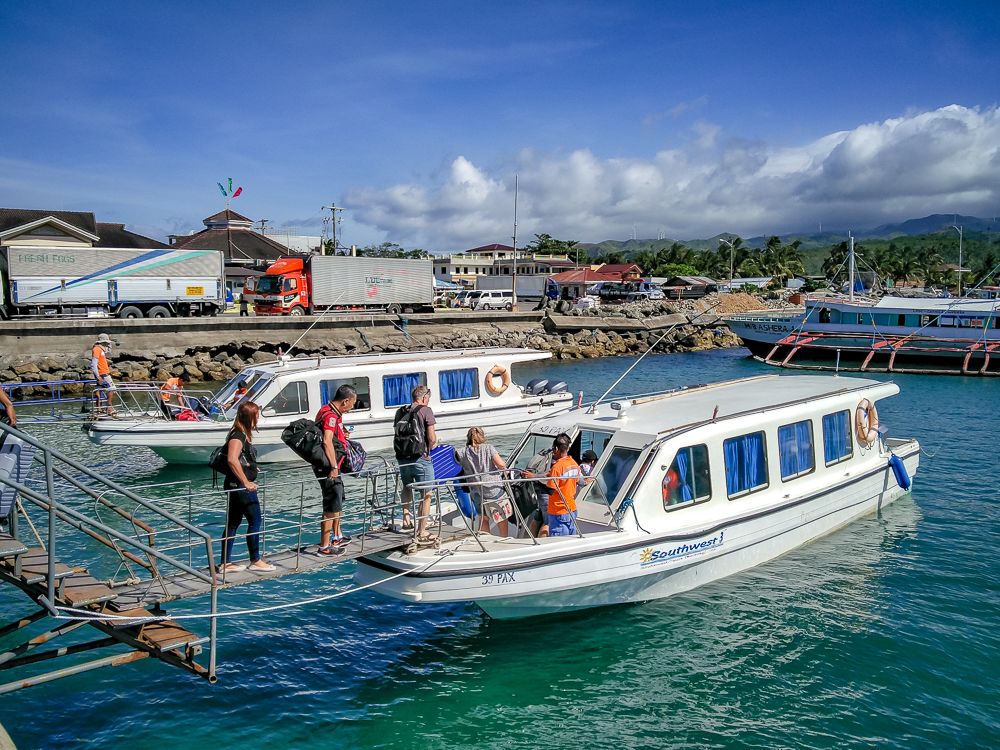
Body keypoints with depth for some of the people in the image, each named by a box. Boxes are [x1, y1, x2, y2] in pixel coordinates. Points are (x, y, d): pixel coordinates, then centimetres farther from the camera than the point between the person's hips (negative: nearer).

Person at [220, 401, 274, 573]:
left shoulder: (242, 435, 13)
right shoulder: (238, 435, -17)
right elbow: (232, 459, -30)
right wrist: (246, 483, -27)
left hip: (238, 486, 10)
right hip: (240, 486, -10)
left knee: (233, 523, 13)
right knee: (255, 521, 0)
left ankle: (226, 563, 19)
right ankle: (255, 561, 10)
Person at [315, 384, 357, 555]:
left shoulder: (328, 411, 13)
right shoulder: (331, 415, -20)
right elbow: (327, 442, -32)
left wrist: (341, 435, 20)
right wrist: (334, 467, -33)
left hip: (330, 466, 11)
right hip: (328, 467, -11)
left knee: (338, 499, 24)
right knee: (332, 505, -5)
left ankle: (337, 537, 39)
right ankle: (324, 546, 1)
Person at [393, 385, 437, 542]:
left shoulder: (400, 411, 11)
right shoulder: (426, 410, -4)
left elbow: (397, 433, 11)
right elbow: (431, 437, -11)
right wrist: (432, 445, 12)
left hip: (402, 458, 6)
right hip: (420, 458, -6)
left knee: (407, 486, 31)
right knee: (427, 494, 6)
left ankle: (406, 519, 20)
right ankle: (421, 532, 8)